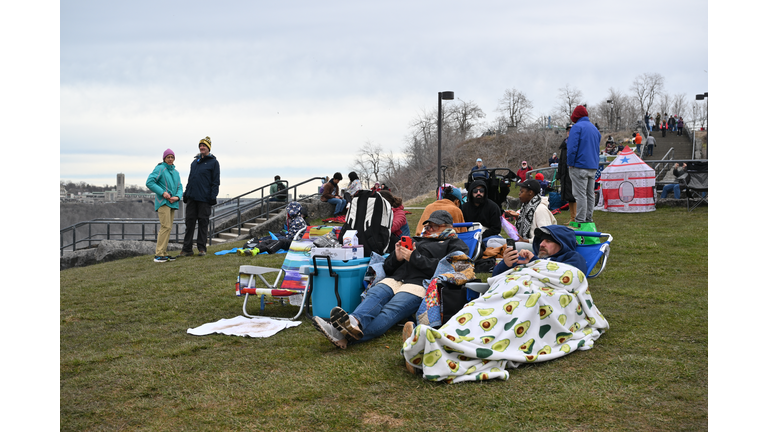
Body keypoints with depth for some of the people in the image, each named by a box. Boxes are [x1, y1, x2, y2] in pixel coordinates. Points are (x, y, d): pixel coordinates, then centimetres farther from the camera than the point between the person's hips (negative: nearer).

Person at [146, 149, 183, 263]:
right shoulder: (160, 169, -3)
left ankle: (164, 253, 12)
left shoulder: (175, 172, 17)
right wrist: (162, 192, -17)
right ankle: (159, 255, -17)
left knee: (168, 227, 7)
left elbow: (179, 187, 16)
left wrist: (177, 197, -5)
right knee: (166, 226, -16)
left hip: (172, 203, 7)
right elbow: (149, 182, -12)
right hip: (163, 202, -7)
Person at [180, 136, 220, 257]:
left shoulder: (213, 162, 1)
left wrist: (213, 196, -12)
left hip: (204, 198, -5)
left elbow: (215, 181, -4)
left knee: (203, 222, 0)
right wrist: (186, 193, 15)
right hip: (192, 197, 5)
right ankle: (187, 249, 6)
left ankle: (202, 248, 8)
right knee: (189, 222, 3)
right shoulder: (195, 162, 19)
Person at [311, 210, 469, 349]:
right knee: (374, 295, -29)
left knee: (389, 311, -32)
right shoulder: (417, 241, 36)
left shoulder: (454, 244, 20)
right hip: (395, 279, 6)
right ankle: (354, 321, -59)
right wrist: (397, 258, 8)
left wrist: (414, 258, -1)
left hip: (420, 284, -6)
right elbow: (387, 267, 30)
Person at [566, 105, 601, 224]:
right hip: (593, 167, 8)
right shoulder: (594, 128, 18)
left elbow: (572, 147, -16)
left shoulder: (577, 127, -9)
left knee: (580, 194, -8)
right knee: (590, 194, 12)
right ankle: (588, 219, 18)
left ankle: (580, 221, -9)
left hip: (580, 166, -8)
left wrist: (570, 164, -10)